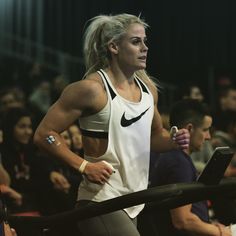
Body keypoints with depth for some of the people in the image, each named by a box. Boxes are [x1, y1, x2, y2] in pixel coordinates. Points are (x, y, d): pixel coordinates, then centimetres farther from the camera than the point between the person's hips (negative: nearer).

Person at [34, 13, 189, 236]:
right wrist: (83, 166, -19)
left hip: (134, 200, 8)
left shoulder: (148, 89, 9)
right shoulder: (92, 88, -13)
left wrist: (173, 141, 2)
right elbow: (44, 134, -12)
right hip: (102, 201, -8)